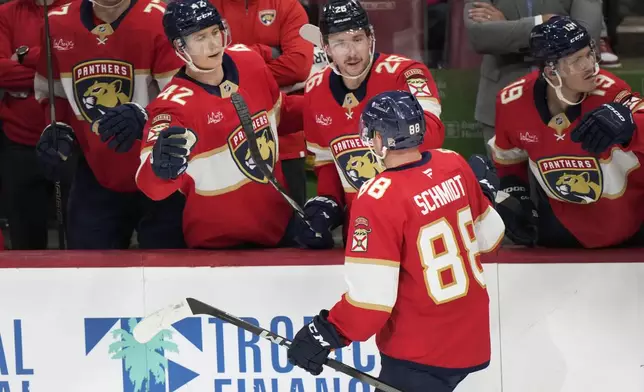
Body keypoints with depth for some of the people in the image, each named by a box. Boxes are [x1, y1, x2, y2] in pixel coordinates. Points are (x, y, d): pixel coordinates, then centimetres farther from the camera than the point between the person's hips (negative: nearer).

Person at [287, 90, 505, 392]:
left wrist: (326, 333, -11)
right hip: (472, 338, 8)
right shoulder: (454, 165, -2)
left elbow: (371, 297, -23)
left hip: (420, 355, -8)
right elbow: (489, 236, 12)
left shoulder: (379, 199, -22)